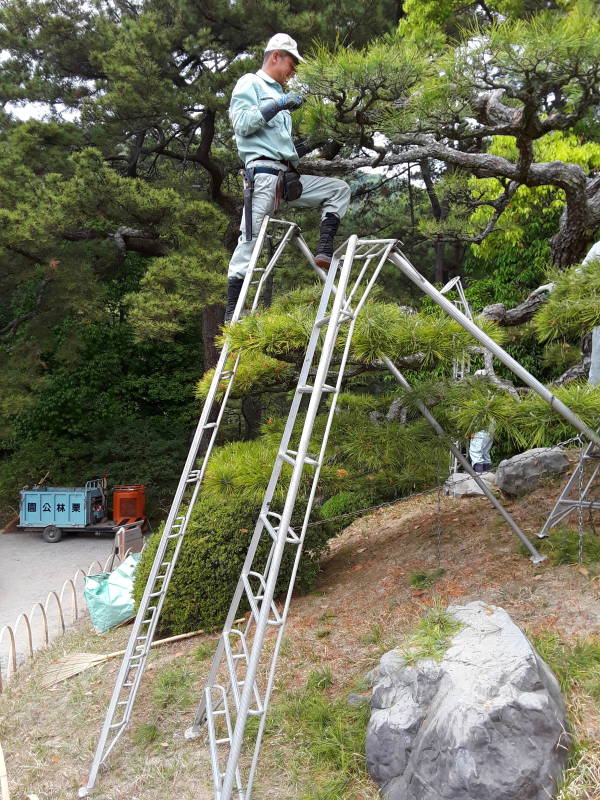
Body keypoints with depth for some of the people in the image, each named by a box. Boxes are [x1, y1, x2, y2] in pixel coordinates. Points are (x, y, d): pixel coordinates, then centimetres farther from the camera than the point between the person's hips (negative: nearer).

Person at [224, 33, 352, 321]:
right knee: (251, 238, -12)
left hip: (288, 177, 8)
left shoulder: (278, 93, 29)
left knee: (339, 189, 4)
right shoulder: (250, 83, 7)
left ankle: (325, 250, -9)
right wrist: (277, 106, -13)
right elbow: (241, 122, -10)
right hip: (263, 173, -8)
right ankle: (232, 310, -11)